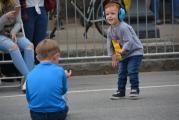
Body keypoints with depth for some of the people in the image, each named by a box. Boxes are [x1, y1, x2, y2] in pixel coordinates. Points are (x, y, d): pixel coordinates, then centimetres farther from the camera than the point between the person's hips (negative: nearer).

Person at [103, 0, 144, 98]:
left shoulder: (123, 27, -25)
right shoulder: (110, 30, 1)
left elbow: (129, 42, -28)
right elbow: (109, 44, 8)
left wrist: (121, 51, -32)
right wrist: (113, 56, 3)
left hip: (134, 52, -8)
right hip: (122, 56, 8)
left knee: (132, 71, -14)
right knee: (121, 73, 7)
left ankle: (135, 89, -3)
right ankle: (121, 91, 15)